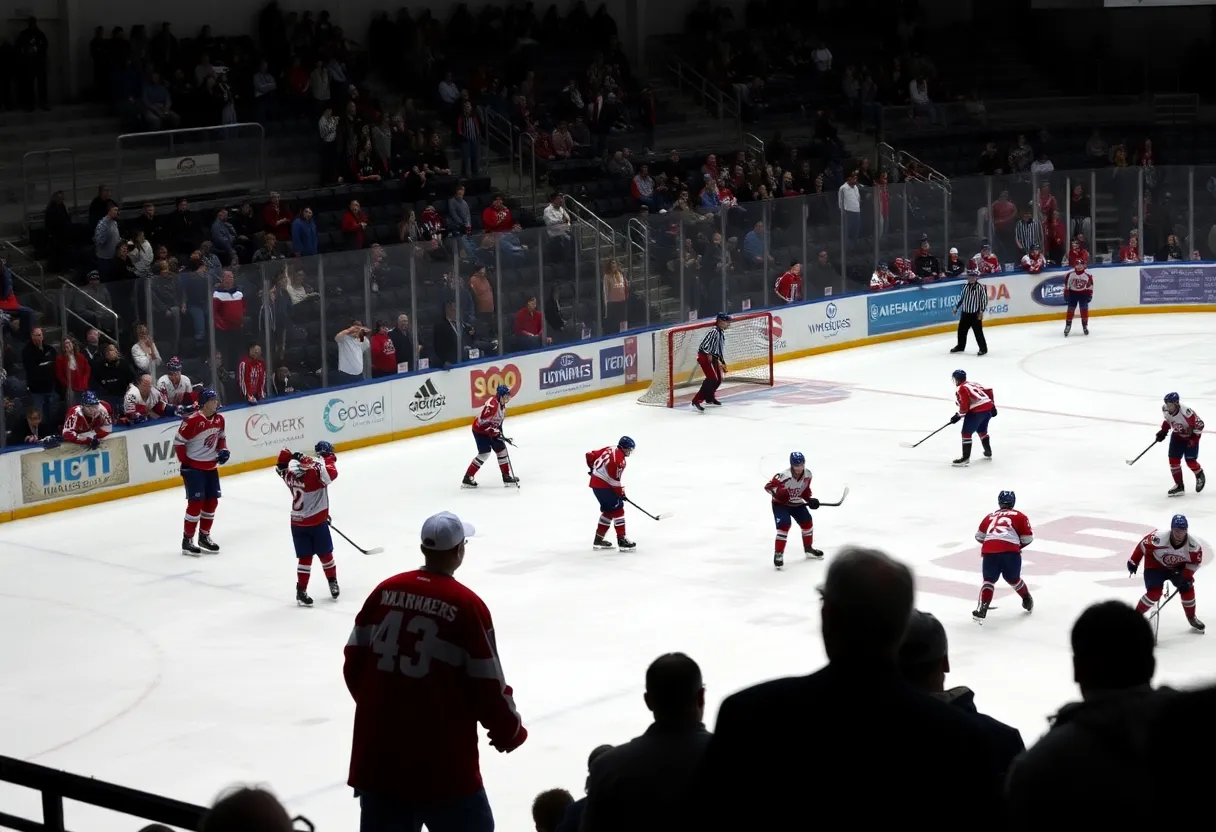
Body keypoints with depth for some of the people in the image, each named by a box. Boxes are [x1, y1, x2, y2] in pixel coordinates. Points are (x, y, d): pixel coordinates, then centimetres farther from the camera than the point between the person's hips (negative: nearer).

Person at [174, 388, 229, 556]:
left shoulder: (219, 419, 2)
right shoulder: (192, 421, -22)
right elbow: (178, 442, -17)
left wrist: (223, 450, 2)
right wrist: (185, 462, -14)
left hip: (210, 467, 8)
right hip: (193, 467, -8)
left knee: (212, 501, 11)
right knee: (196, 503, -10)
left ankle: (204, 537, 27)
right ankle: (187, 541, -2)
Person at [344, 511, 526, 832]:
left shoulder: (386, 591, 3)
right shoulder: (466, 605, -11)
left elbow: (354, 662, 9)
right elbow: (486, 684, -8)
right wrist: (509, 730, 9)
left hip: (379, 746, 5)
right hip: (441, 755, -5)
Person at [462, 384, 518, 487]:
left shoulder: (502, 405, 2)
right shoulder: (492, 405, -29)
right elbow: (482, 420, -32)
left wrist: (500, 432, 12)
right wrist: (494, 431, -28)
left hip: (490, 430, 10)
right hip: (480, 429, -10)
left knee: (501, 449, 10)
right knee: (485, 453, -14)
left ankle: (507, 476, 19)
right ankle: (467, 478, -9)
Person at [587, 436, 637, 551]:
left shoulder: (610, 450, 8)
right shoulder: (620, 459, -18)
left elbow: (590, 455, 16)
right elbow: (614, 479, -20)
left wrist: (593, 469, 32)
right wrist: (620, 492, -8)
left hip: (595, 482, 10)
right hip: (603, 486, -10)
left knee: (609, 510, 18)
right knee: (617, 509, -7)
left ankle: (598, 540, 23)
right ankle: (621, 540, -11)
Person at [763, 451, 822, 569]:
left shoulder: (807, 475, -12)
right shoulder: (783, 476, -33)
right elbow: (768, 487, -26)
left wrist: (810, 500, -6)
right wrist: (778, 492, -41)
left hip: (796, 503, 7)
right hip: (780, 504, -7)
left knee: (807, 522, 10)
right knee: (784, 526, -22)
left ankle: (808, 548, 33)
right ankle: (778, 554, -14)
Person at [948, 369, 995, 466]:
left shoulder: (960, 389, -5)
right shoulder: (973, 384, 20)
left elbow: (965, 406, -13)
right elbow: (989, 391, 19)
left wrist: (958, 416, 1)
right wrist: (993, 406, 22)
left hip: (977, 411, -9)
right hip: (988, 408, 9)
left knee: (966, 433, -3)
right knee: (982, 430, 29)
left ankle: (966, 457, -7)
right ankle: (988, 453, 42)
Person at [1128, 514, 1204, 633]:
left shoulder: (1193, 545, -27)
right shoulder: (1159, 538, -39)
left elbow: (1195, 561, -8)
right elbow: (1143, 545, -20)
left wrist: (1186, 576, -18)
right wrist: (1133, 562, -8)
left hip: (1177, 567, 3)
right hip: (1155, 565, -3)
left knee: (1187, 588, -3)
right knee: (1154, 593, -16)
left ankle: (1192, 618, 22)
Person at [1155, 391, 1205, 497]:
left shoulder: (1186, 412, -37)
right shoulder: (1165, 409, -16)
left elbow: (1199, 424, -27)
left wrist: (1194, 439, -28)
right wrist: (1163, 431, 1)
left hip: (1191, 436, -6)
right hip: (1177, 436, 6)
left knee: (1190, 461, -6)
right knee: (1173, 459, -3)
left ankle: (1200, 476, 28)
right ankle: (1179, 486, 8)